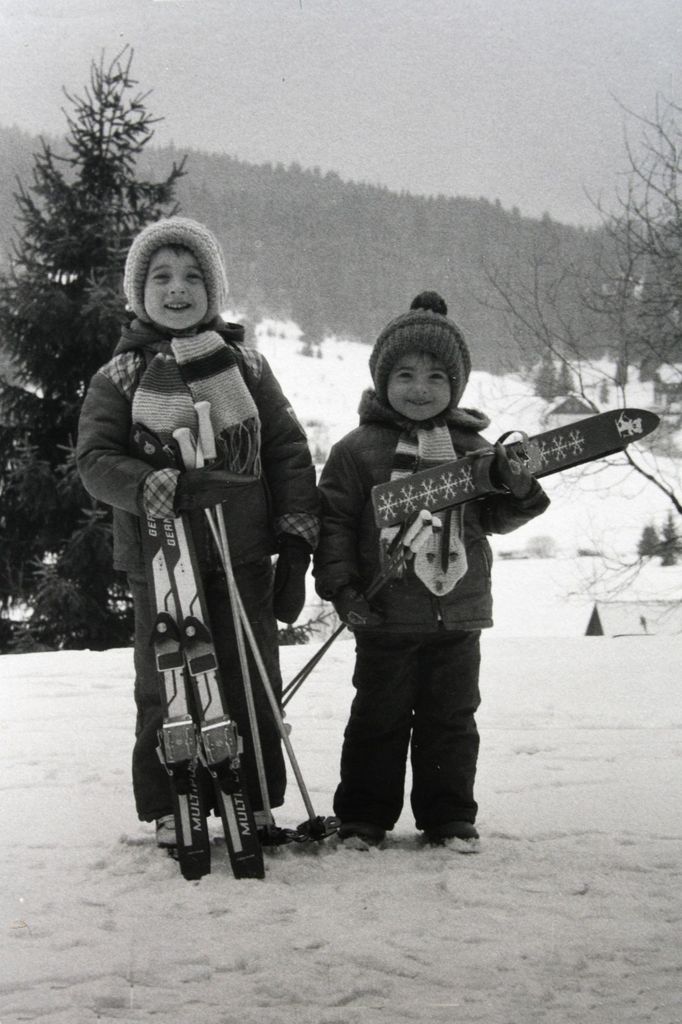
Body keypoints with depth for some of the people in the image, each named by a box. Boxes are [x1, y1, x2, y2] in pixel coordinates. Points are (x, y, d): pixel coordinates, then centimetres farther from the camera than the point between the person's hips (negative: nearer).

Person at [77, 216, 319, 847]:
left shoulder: (245, 366, 9)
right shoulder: (121, 376, 4)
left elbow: (289, 452, 9)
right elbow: (95, 457, -4)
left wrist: (296, 536, 2)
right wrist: (151, 486, -24)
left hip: (243, 555, 2)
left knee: (253, 686, 5)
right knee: (165, 689, 3)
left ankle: (256, 803, 18)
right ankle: (169, 810, 15)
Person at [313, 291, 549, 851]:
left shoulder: (471, 448, 7)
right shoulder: (357, 449, -4)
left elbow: (495, 518, 11)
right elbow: (334, 520, -4)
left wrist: (517, 490, -10)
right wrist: (340, 584, -12)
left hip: (457, 615, 3)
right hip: (386, 617, -3)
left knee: (451, 719, 10)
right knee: (378, 719, 6)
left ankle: (450, 818, 21)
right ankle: (363, 816, 18)